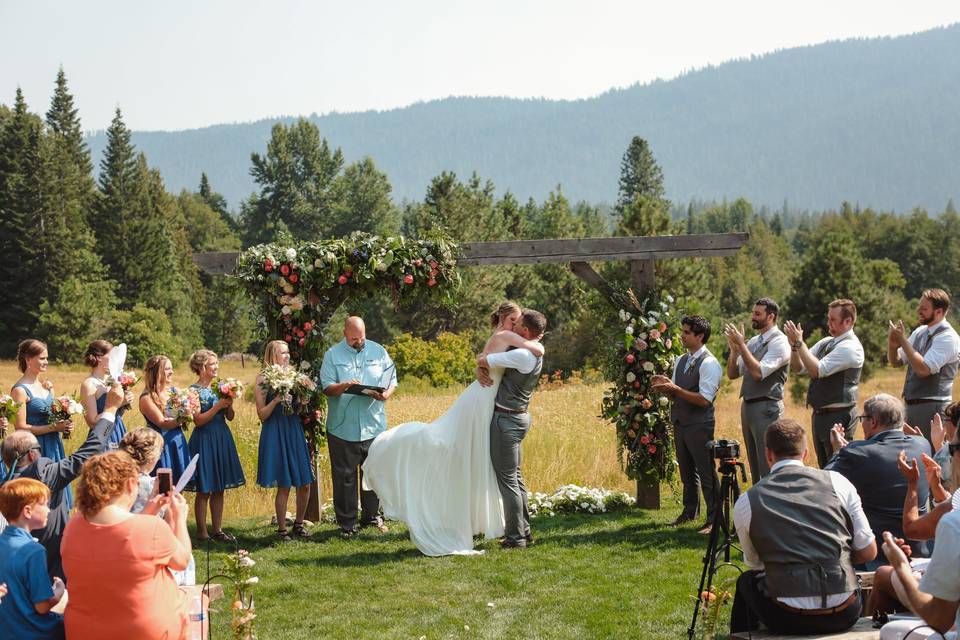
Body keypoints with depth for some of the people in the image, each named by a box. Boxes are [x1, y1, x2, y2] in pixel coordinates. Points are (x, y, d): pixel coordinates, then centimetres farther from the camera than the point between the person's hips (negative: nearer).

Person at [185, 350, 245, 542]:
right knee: (204, 491, -1)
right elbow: (198, 420, -15)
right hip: (204, 440, -6)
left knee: (219, 489, 10)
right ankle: (202, 533, 6)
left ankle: (217, 530, 17)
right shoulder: (194, 391, -9)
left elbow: (230, 417, 10)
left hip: (222, 438, 6)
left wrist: (229, 404, -9)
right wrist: (218, 406, -19)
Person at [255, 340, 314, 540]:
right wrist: (276, 400, -21)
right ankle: (282, 529, 10)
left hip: (294, 431, 5)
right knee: (284, 486, -2)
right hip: (275, 433, -5)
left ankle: (299, 524, 22)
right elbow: (262, 415, -7)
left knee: (304, 484, 4)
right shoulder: (263, 379, -5)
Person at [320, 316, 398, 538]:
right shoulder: (333, 355, 4)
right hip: (343, 427, -2)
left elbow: (392, 380, 9)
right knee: (344, 476, 0)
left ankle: (372, 515, 23)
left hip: (374, 426, 2)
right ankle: (346, 524, 7)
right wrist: (344, 386, -23)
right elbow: (326, 387, -2)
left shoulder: (378, 351, 10)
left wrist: (386, 394, -13)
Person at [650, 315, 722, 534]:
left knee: (706, 473, -4)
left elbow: (704, 399, -21)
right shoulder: (680, 361, 12)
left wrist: (675, 389, -24)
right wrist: (665, 387, -5)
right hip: (680, 423, 8)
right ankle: (690, 511, 31)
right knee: (687, 471, 18)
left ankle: (714, 519, 2)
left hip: (699, 425, -8)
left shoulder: (709, 363, -14)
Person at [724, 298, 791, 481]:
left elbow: (758, 372, -22)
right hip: (747, 406, 9)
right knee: (755, 467, 15)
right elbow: (732, 374, 14)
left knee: (768, 468, -8)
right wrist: (734, 348, -2)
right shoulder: (753, 341, 14)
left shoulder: (779, 342, -11)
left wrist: (741, 344, -19)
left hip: (766, 408, -9)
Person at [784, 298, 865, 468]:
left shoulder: (851, 347, -14)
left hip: (838, 416, -9)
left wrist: (799, 342, -19)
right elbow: (798, 368, 12)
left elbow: (817, 370, -22)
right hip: (819, 414, 9)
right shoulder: (826, 343, 12)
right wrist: (794, 345, -6)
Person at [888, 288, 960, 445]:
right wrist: (892, 343, -7)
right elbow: (896, 361, 14)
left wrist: (903, 340, -20)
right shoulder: (920, 332, 10)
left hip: (932, 408, -8)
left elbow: (923, 369, -24)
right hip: (912, 406, 8)